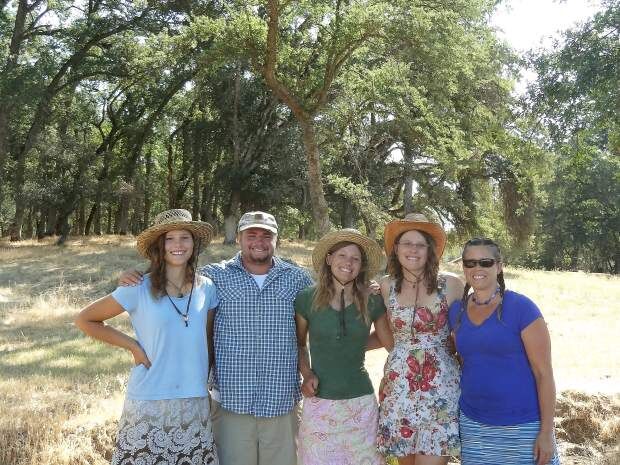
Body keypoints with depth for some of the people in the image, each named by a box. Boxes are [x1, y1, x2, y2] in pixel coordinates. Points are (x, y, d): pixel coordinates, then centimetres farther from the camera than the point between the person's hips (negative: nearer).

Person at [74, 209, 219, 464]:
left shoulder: (206, 288, 2)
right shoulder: (139, 289, -8)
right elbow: (84, 320, 0)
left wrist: (204, 382, 13)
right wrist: (132, 345, -5)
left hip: (194, 404, 3)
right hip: (148, 403, -3)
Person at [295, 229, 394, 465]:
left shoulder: (372, 303, -1)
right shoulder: (306, 299, -4)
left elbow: (391, 343, 10)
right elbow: (299, 344, 9)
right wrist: (307, 374, -4)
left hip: (361, 402, 1)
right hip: (319, 402, -1)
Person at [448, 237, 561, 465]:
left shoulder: (521, 308, -11)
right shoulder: (457, 311, 4)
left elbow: (544, 373, -11)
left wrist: (546, 432, -12)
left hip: (522, 426, -4)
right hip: (473, 425, 4)